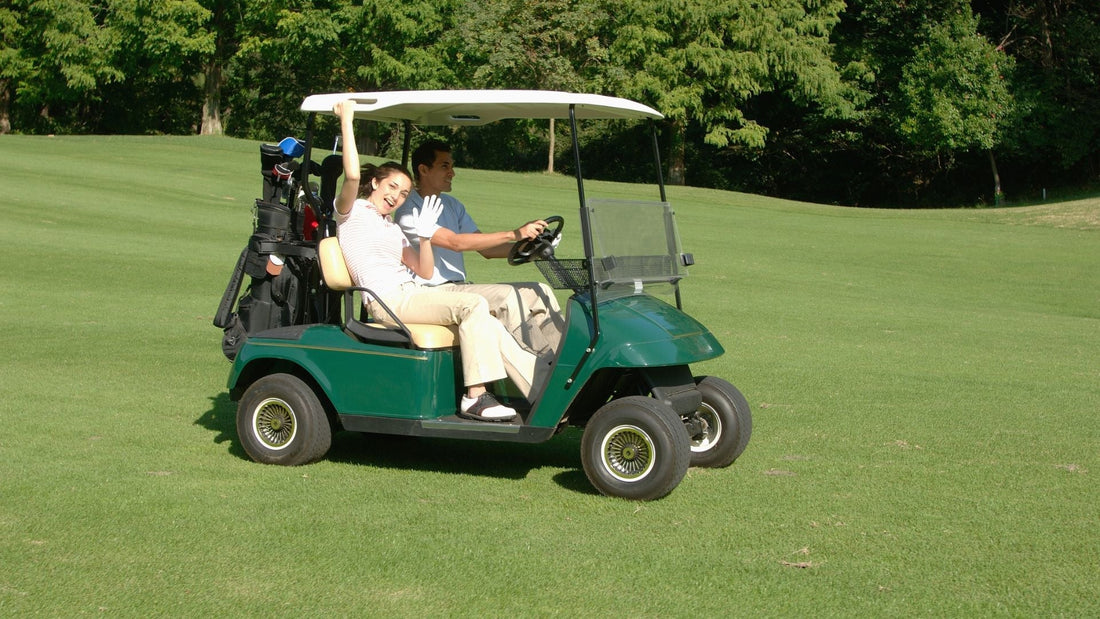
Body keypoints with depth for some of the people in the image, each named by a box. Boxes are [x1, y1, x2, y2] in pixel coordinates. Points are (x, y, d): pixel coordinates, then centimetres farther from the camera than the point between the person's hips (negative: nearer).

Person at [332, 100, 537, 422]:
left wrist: (425, 235, 2)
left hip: (413, 294, 8)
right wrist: (346, 122, -14)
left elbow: (425, 271, 17)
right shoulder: (352, 211, 5)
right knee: (473, 304, -25)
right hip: (389, 300, -8)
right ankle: (475, 397, -28)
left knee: (487, 324, -9)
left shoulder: (392, 227, 26)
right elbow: (352, 176, -18)